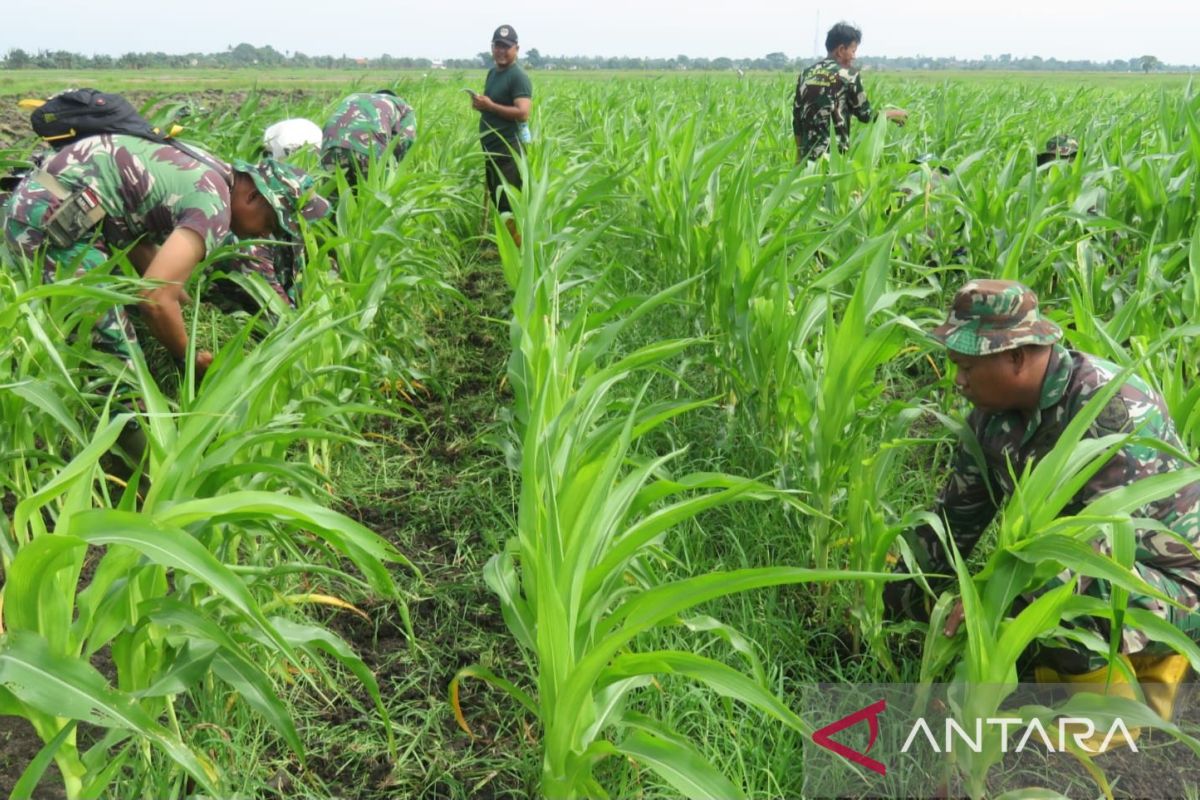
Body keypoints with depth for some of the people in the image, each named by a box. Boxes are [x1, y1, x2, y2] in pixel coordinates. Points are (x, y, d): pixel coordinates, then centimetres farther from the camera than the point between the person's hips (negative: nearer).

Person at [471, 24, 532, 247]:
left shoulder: (518, 77, -12)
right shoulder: (492, 73, 17)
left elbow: (523, 113, -22)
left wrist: (490, 105, -21)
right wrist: (480, 104, 6)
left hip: (509, 150, -10)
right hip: (492, 149, 10)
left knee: (509, 203, -10)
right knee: (496, 199, 15)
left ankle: (519, 249, -2)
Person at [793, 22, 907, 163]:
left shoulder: (806, 74, 11)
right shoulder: (849, 75, -5)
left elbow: (796, 117, 13)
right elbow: (865, 114, 1)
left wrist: (799, 156, 20)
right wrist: (891, 113, 19)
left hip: (809, 154, 6)